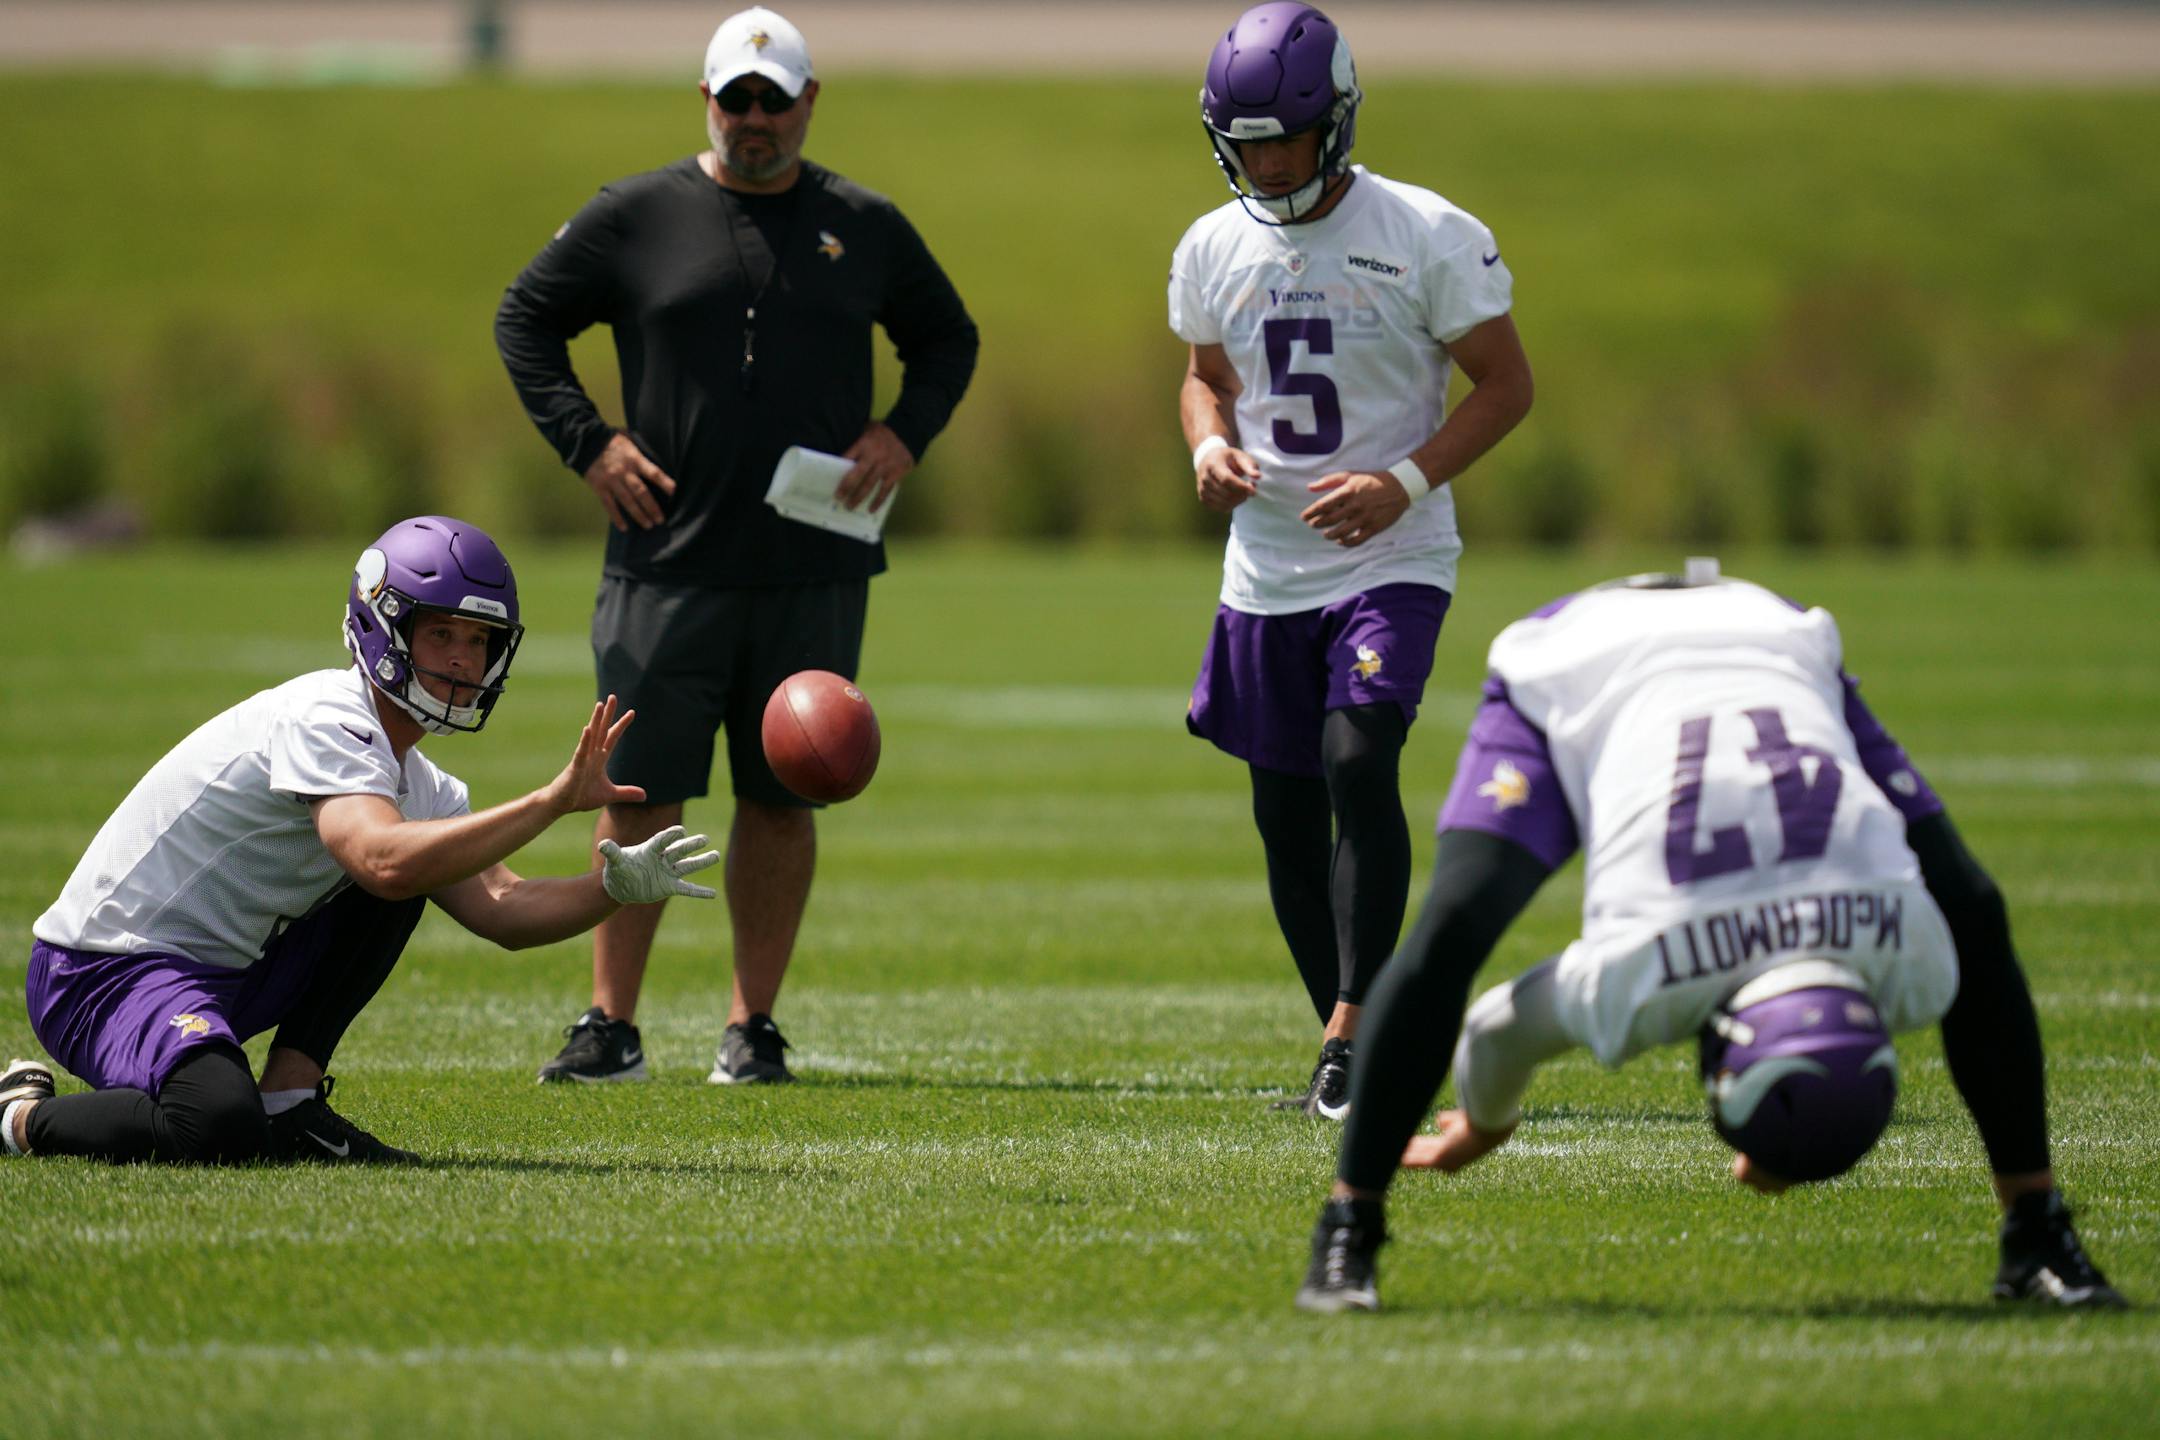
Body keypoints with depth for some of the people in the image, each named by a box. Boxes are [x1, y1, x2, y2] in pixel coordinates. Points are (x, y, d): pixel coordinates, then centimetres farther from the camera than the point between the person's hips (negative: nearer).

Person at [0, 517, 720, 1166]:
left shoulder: (417, 784, 11)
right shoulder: (327, 718, -20)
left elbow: (503, 911, 2)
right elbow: (386, 863, -36)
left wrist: (617, 885, -16)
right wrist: (557, 799, -35)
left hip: (222, 972, 10)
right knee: (220, 1127, -37)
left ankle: (288, 1104, 2)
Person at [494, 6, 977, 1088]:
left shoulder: (864, 229, 9)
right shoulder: (637, 216, 3)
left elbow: (947, 339, 21)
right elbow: (525, 319, 10)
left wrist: (902, 434, 4)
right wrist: (585, 442, -1)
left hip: (815, 570, 2)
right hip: (667, 562, -2)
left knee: (781, 796, 4)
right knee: (640, 794, -2)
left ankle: (753, 1026, 12)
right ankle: (611, 1024, 4)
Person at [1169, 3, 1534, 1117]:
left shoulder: (1428, 238, -11)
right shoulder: (1213, 251, 4)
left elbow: (1505, 384, -6)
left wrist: (1404, 483, -18)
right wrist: (1208, 446, -4)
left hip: (1391, 561, -5)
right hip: (1266, 569, 5)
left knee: (1359, 763, -23)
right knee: (1286, 814, 7)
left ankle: (1352, 1034, -19)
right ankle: (1353, 1048, 21)